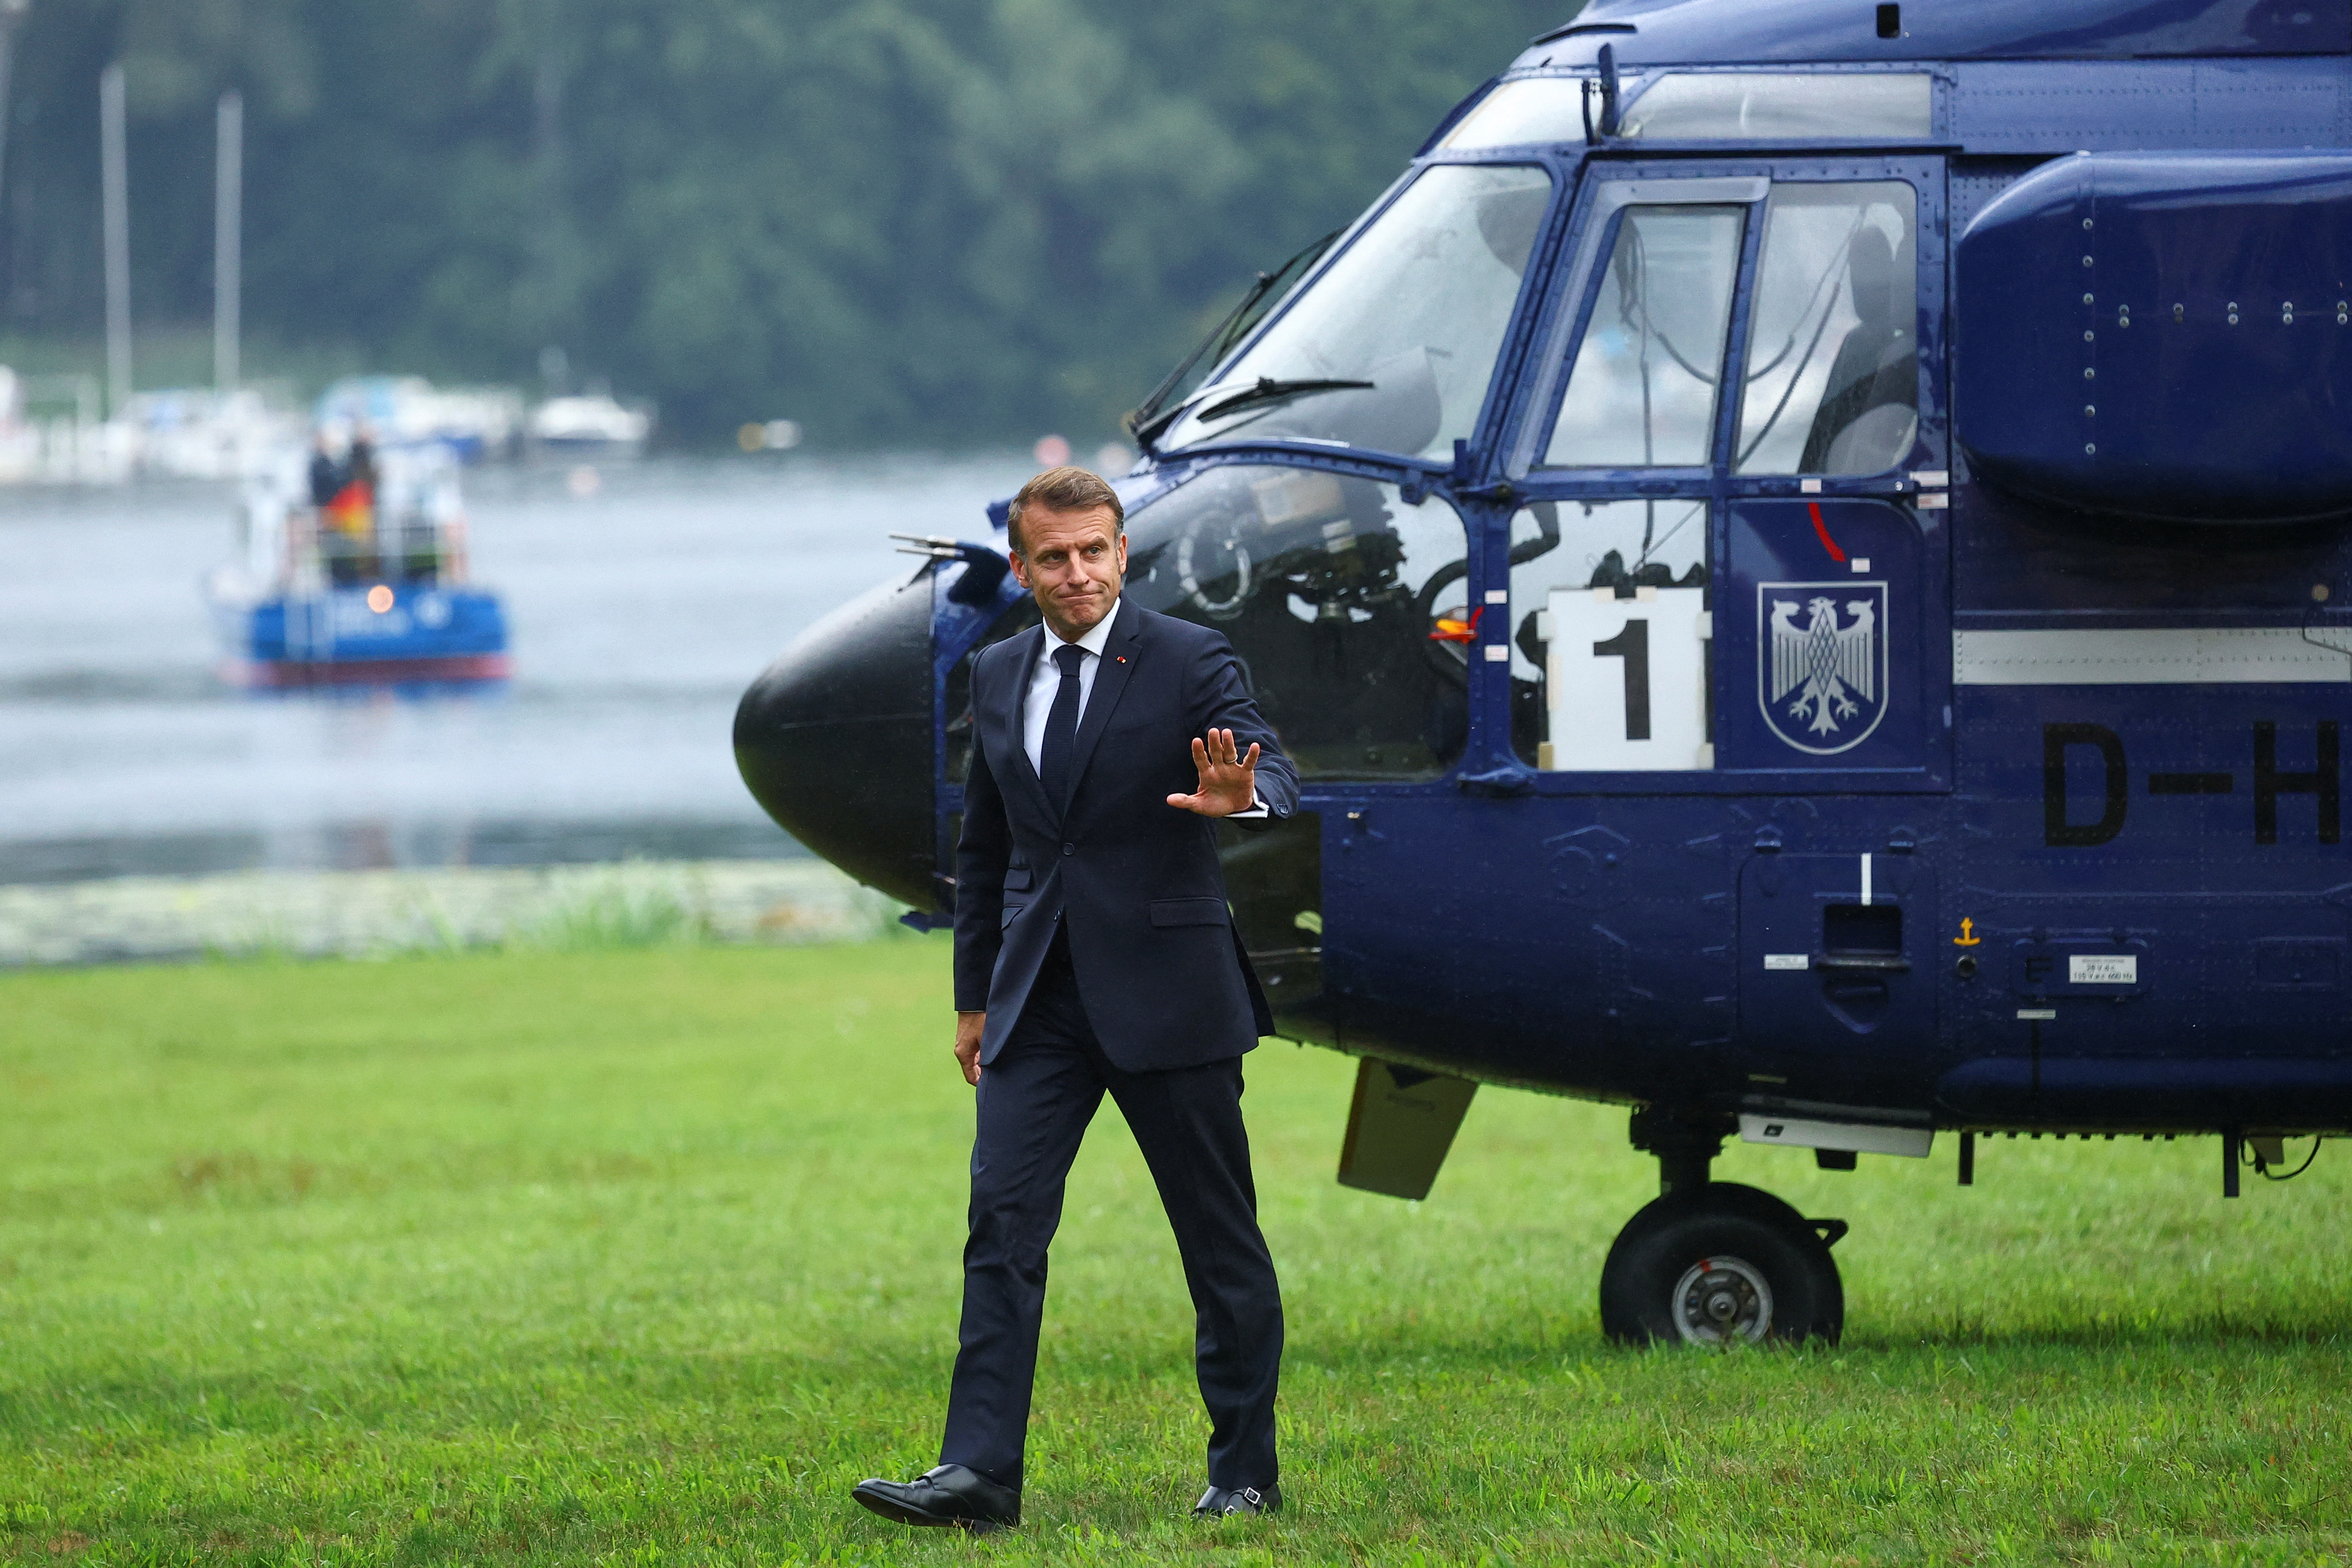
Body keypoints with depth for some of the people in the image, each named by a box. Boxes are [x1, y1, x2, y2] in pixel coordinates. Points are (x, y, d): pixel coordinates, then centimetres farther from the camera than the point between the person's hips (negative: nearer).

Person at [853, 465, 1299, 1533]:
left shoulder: (1190, 662, -4)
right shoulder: (999, 678, 11)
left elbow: (1276, 780, -17)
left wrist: (1241, 798, -41)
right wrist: (973, 997, 19)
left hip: (1165, 993, -4)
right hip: (1040, 997, 4)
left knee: (1220, 1238, 4)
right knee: (1003, 1216, -8)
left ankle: (1244, 1472, 14)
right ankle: (979, 1473, -12)